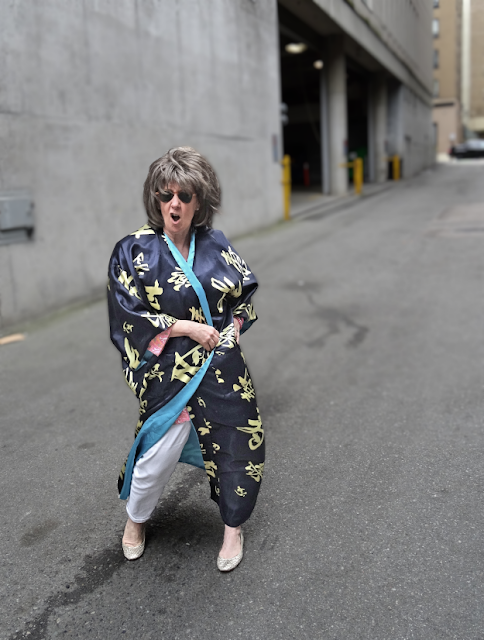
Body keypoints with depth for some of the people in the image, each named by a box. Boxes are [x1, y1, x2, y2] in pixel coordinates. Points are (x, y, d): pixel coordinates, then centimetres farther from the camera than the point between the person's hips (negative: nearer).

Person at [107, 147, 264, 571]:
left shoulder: (216, 244, 4)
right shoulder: (134, 250, -6)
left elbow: (247, 290, 14)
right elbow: (127, 315, -10)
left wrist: (233, 326, -2)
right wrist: (186, 327, -14)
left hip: (223, 366, 3)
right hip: (168, 370, -3)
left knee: (235, 442, 7)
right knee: (160, 453, 2)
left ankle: (234, 526, 32)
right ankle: (136, 518, 35)